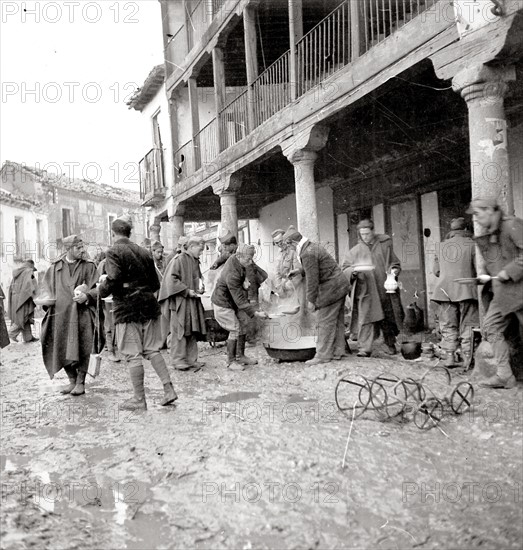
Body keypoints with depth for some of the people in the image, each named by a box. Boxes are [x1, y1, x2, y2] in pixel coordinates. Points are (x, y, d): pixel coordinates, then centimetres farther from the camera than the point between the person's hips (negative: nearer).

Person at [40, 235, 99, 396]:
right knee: (62, 349, 5)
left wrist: (87, 295, -21)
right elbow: (46, 287, 13)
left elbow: (97, 288, -2)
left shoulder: (89, 266, 4)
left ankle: (81, 382, 10)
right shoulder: (55, 267, 10)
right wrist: (47, 298, -7)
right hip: (60, 313, 2)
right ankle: (72, 380, 22)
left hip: (81, 312, -2)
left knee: (81, 348, -3)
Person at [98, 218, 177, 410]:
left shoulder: (114, 252, -7)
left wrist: (102, 288, 1)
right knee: (152, 350, 14)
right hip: (149, 306, 6)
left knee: (132, 355, 2)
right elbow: (155, 284, 14)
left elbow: (113, 281, -19)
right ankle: (169, 390, 11)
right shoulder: (144, 252, 12)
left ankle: (139, 400, 9)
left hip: (127, 309, -6)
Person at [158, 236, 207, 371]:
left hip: (193, 301, 8)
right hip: (180, 301, -8)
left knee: (193, 330, 8)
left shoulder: (196, 261, 14)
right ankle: (178, 360, 5)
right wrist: (187, 291, -18)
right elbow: (171, 279, -16)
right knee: (179, 331, -2)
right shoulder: (179, 260, -10)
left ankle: (191, 359, 15)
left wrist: (200, 288, 5)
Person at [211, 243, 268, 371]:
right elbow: (239, 300, -34)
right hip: (223, 304, -9)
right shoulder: (232, 274, -36)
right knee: (235, 330, -11)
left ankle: (240, 356, 22)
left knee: (243, 325, 10)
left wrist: (245, 280, 0)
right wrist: (255, 313, -35)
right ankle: (231, 361, 2)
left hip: (233, 301, 9)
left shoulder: (236, 258, -10)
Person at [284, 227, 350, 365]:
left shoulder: (308, 254, -21)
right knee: (337, 321, 14)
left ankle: (323, 355, 2)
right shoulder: (313, 246, 11)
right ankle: (338, 352, 21)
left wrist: (311, 300, -13)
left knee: (325, 322, -4)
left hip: (331, 287, -10)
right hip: (340, 284, 10)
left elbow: (312, 278, -20)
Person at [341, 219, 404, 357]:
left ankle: (390, 344, 29)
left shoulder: (384, 245, 8)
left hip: (384, 289, 1)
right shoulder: (355, 251, 8)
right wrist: (353, 270, -15)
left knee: (387, 319, 9)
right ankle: (364, 348, -8)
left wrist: (394, 269, -7)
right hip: (365, 291, -1)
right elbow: (344, 269, 7)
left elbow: (394, 262, 14)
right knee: (365, 319, -9)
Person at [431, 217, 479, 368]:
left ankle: (449, 358, 6)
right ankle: (468, 360, 5)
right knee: (466, 327, 4)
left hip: (445, 290, 3)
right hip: (466, 290, -3)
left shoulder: (442, 245, 9)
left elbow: (436, 271, 13)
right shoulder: (471, 244, -2)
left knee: (448, 327, 8)